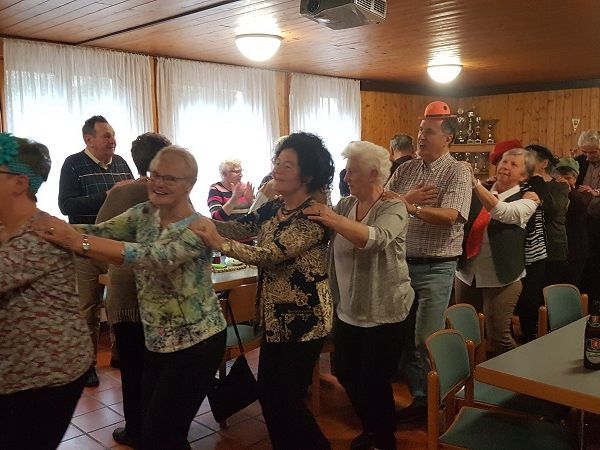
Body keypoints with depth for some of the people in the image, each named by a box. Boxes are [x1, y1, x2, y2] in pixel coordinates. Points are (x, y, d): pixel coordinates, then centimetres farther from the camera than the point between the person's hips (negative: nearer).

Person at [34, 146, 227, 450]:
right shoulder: (143, 214, 1)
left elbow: (153, 257, -37)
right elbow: (100, 232, -13)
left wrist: (79, 242, -45)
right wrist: (52, 227, -31)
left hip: (196, 344, -7)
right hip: (156, 341, 7)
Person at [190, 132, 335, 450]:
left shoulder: (315, 215, -19)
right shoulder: (273, 208, 6)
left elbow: (272, 254, -28)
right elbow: (238, 229, -2)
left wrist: (219, 243, -37)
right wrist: (201, 223, -19)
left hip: (304, 321, -8)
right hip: (275, 319, 8)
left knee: (287, 400, 4)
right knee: (267, 394, 17)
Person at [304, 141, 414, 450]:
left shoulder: (393, 209, -15)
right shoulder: (345, 204, 6)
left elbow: (376, 238, -35)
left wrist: (333, 219, -45)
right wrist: (312, 212, -19)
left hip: (383, 312, -6)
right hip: (348, 309, 7)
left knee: (374, 380, 5)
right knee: (346, 373, 16)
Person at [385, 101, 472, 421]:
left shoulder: (457, 173, -6)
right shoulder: (405, 170, 9)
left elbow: (449, 215, -21)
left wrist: (409, 206, -22)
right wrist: (407, 199, -14)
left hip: (436, 268, -5)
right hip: (402, 263, 6)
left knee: (427, 341, 0)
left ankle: (432, 403, 20)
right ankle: (418, 395, 32)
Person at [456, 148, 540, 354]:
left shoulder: (527, 199, -4)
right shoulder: (479, 191, 9)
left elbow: (503, 212, -24)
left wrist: (474, 182, -33)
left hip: (500, 277, -4)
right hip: (467, 272, 4)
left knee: (497, 337, -2)